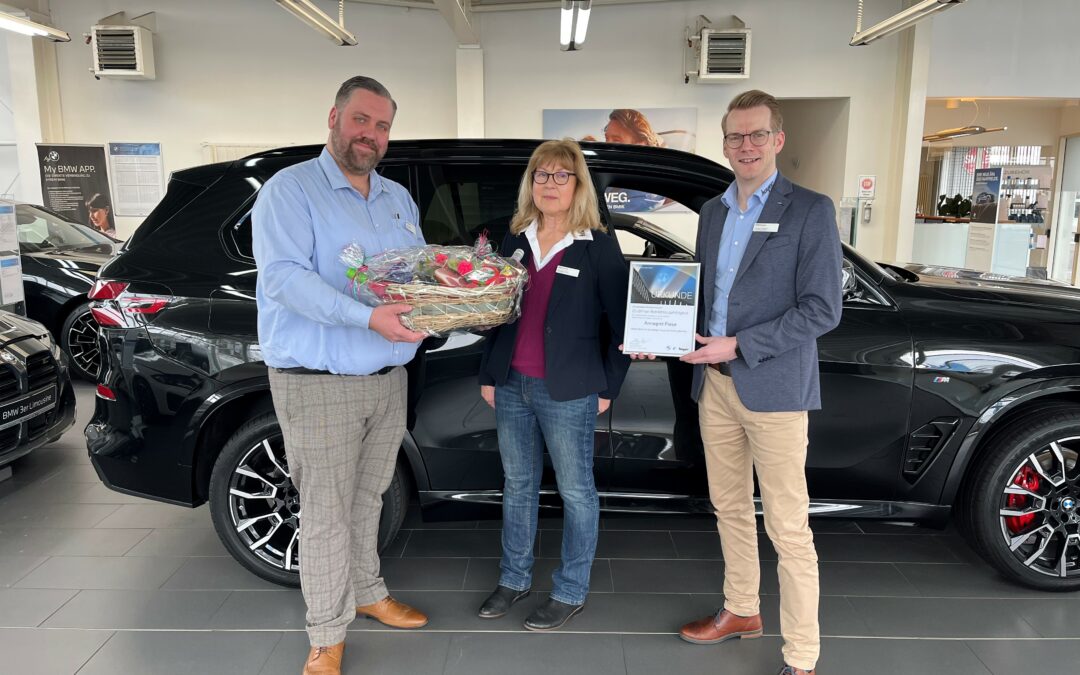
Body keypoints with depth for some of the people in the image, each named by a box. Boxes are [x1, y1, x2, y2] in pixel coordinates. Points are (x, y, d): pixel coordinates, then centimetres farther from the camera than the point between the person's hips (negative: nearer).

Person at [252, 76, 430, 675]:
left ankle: (367, 593, 38)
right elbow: (283, 275, -21)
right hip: (318, 383, -6)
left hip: (388, 378, 6)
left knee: (365, 500, 20)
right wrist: (367, 317, -32)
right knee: (326, 513, 2)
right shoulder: (290, 189, -8)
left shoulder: (399, 199, 15)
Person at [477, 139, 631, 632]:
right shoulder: (515, 240, 8)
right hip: (511, 385, 5)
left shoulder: (598, 246, -6)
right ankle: (513, 578, 32)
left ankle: (571, 591, 23)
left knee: (575, 490, 8)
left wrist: (607, 387, -5)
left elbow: (620, 322, -4)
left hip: (568, 392, -5)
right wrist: (488, 374, 9)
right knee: (517, 484, 16)